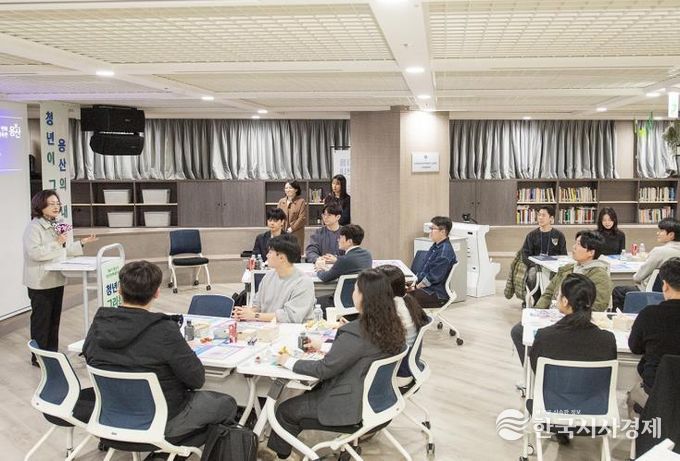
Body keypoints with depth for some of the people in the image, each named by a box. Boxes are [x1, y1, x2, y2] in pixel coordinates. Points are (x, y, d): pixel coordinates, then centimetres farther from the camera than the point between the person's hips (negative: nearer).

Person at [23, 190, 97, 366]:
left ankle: (52, 352, 24)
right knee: (41, 319, 1)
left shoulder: (58, 224, 12)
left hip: (57, 279, 8)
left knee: (55, 318, 13)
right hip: (40, 282, -8)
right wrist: (56, 243, -24)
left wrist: (82, 243, 10)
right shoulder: (34, 227, -14)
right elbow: (34, 252, -25)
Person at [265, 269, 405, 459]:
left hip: (352, 406, -9)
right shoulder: (391, 325, -4)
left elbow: (323, 369, -22)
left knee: (285, 410, 8)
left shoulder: (356, 332, -30)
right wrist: (325, 346, 15)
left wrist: (289, 362, -8)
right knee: (311, 392, 26)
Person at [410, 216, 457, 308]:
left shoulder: (445, 251, -17)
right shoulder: (435, 246, 15)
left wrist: (417, 286, -11)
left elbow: (434, 277, -20)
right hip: (425, 287, 10)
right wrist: (414, 280, 6)